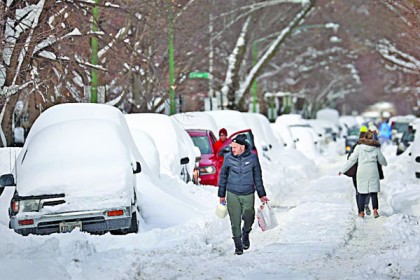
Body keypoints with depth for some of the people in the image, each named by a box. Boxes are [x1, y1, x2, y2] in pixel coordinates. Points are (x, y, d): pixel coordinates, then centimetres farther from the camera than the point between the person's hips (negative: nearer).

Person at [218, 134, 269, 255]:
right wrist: (221, 195, 8)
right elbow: (223, 176, 6)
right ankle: (238, 245, 10)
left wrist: (262, 195, 7)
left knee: (248, 218, 1)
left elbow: (257, 177, 5)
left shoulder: (252, 157, -5)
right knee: (235, 221, -2)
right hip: (232, 194, 0)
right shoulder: (228, 158, -6)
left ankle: (246, 234, 34)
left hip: (248, 194, 0)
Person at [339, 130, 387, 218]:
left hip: (362, 173, -1)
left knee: (362, 193, 7)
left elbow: (351, 160, -2)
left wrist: (343, 170, 7)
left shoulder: (359, 147, -4)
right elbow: (382, 160, 15)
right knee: (373, 192, 6)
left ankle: (361, 212, 8)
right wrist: (385, 164, 40)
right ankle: (375, 211, -4)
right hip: (373, 172, 1)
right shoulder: (376, 148, 1)